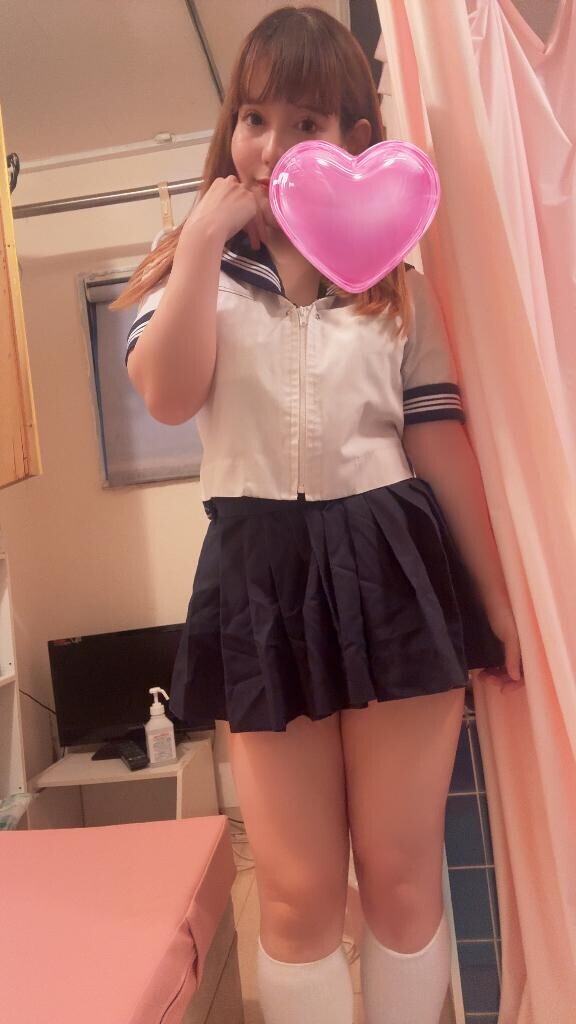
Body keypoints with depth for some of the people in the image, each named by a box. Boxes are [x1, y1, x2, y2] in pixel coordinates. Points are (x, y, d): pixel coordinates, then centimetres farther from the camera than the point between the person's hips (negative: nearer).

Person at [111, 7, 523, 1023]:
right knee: (299, 892, 8)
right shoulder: (188, 270, 10)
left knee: (402, 876, 8)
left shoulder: (396, 283, 10)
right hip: (263, 577, 0)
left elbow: (442, 442, 6)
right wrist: (205, 237, -7)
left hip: (394, 567, 1)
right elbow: (168, 395, -11)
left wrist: (498, 601, 4)